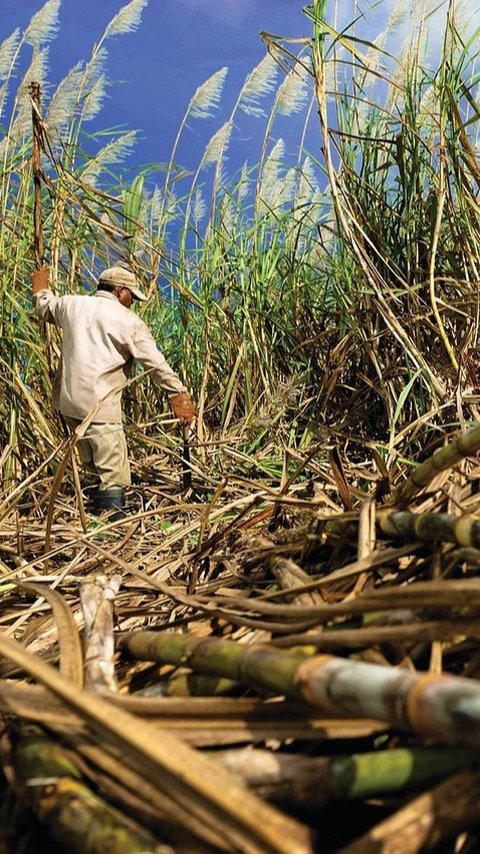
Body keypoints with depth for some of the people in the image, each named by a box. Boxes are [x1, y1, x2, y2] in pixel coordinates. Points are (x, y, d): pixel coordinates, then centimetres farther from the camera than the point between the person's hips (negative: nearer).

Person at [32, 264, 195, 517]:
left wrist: (40, 291, 54)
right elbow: (156, 364, -6)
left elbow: (46, 308, 33)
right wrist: (179, 394, -2)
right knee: (113, 473, -4)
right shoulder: (129, 321, -3)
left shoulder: (73, 304, 12)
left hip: (67, 399, 7)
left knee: (96, 465, 19)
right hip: (99, 404, -7)